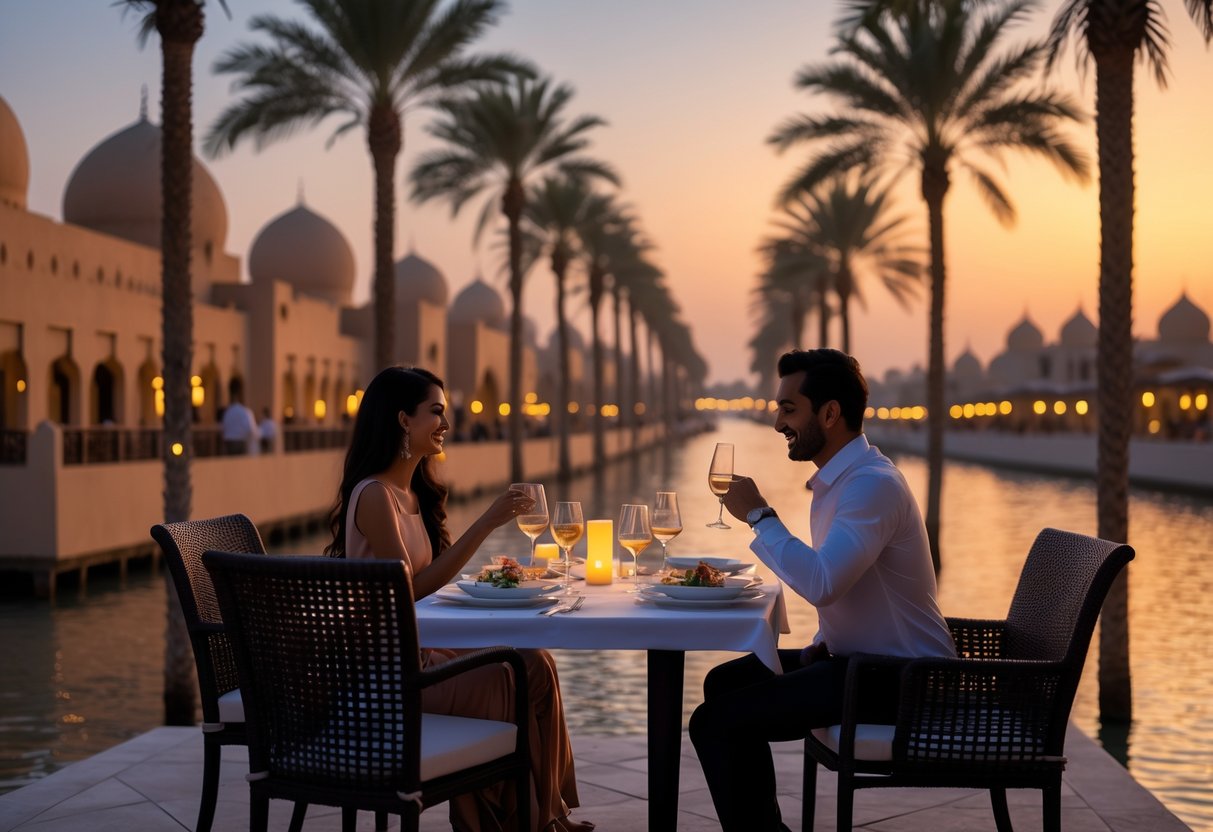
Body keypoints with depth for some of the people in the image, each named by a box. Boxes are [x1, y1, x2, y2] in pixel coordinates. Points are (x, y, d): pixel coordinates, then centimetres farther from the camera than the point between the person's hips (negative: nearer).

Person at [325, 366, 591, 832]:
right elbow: (408, 589, -23)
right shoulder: (373, 496, -16)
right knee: (512, 686, -15)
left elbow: (430, 579, 11)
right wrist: (486, 524, -24)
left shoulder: (415, 492, 11)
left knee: (535, 665, -4)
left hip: (420, 648, 8)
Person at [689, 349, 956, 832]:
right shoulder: (838, 477, 12)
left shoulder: (873, 483, -21)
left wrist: (758, 515, -21)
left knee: (716, 721, -18)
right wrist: (823, 641, 7)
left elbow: (820, 583, -32)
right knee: (725, 682, 19)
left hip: (896, 678, -11)